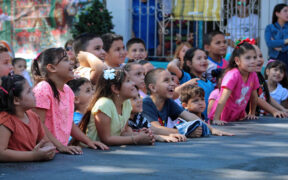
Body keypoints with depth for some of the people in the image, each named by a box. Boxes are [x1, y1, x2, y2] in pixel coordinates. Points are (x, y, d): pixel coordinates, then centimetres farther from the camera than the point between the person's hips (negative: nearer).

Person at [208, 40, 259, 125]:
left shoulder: (253, 75, -4)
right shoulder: (233, 75, -24)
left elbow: (254, 97, 12)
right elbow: (223, 99, -30)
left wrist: (252, 114, 15)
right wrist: (216, 119, -34)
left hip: (238, 117, 6)